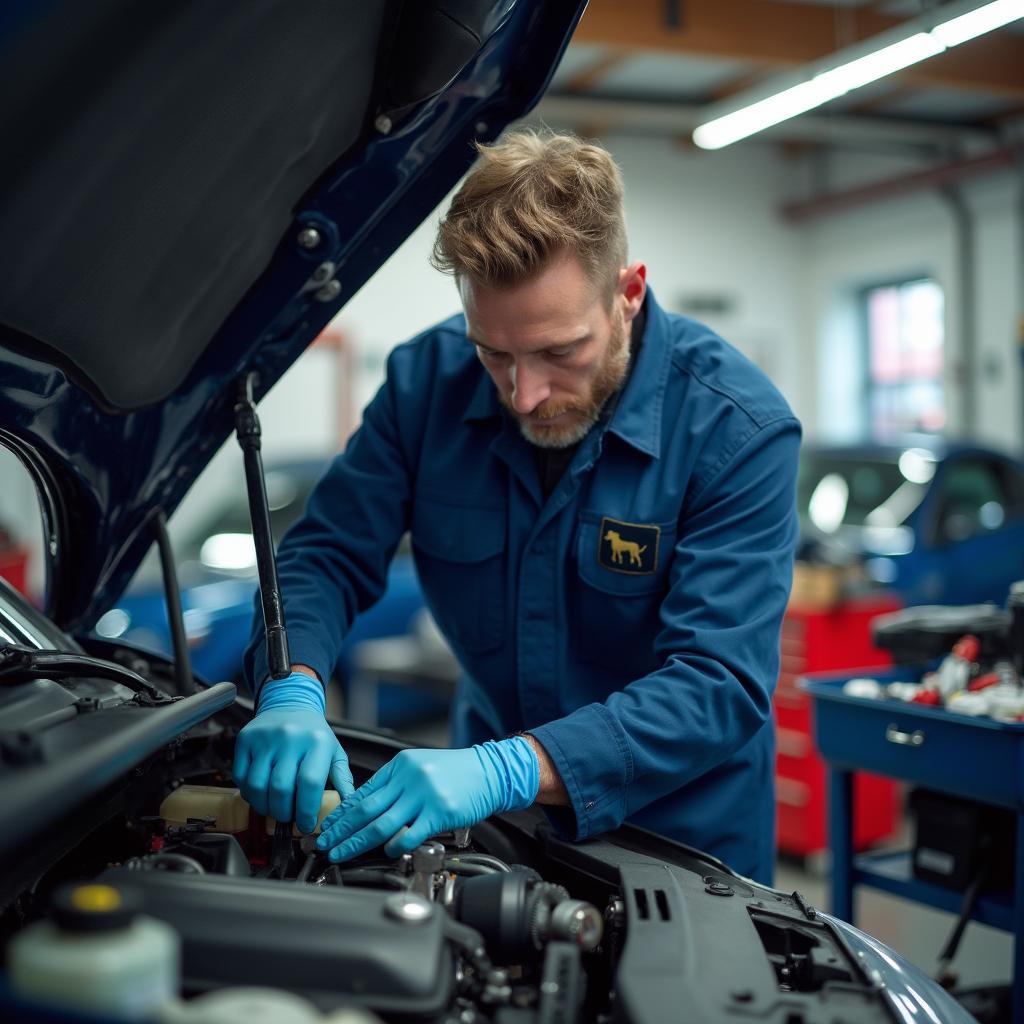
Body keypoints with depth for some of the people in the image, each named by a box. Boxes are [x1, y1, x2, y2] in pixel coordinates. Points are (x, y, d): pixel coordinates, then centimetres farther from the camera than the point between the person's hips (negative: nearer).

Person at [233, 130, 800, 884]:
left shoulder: (740, 429, -22)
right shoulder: (428, 380, -11)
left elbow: (721, 684, -28)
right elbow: (328, 555, -4)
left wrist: (507, 771, -40)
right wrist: (292, 690, -26)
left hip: (678, 842, 0)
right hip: (489, 824, 1)